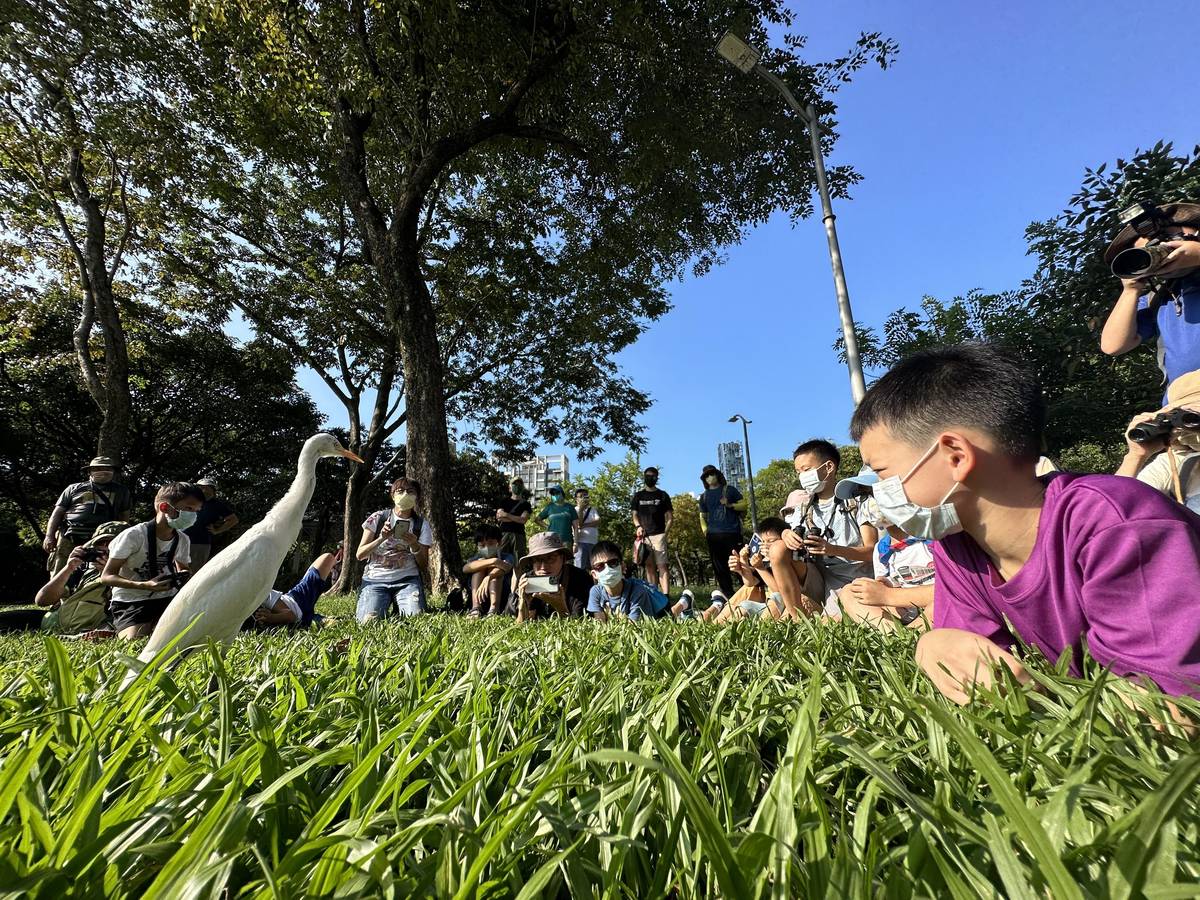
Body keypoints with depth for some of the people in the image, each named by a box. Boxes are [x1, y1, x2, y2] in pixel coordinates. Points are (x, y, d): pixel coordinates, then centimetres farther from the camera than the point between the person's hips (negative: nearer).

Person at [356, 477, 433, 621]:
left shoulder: (421, 525, 5)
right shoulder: (378, 518, 4)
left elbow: (424, 567, 4)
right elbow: (359, 554, 1)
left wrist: (414, 546, -15)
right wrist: (382, 538, -15)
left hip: (407, 580, 1)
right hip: (375, 579, 0)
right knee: (369, 620, -26)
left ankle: (399, 609, 8)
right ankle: (386, 605, 7)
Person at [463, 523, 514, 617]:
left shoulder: (506, 558, 6)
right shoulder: (475, 559, 11)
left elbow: (506, 567, -22)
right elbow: (465, 568, -17)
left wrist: (487, 578, -42)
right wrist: (492, 561, -29)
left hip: (503, 599, -1)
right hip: (480, 601, 1)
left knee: (495, 570, -17)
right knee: (481, 562, -12)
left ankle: (494, 609, -36)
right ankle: (475, 608, -29)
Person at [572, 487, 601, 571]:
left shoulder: (593, 509, 14)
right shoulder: (575, 510, 4)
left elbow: (597, 522, -2)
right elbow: (577, 525, -9)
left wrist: (583, 525, -10)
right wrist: (581, 509, -12)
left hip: (594, 542, 4)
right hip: (581, 542, -4)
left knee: (592, 567, 6)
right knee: (580, 567, -10)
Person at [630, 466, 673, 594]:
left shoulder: (663, 495, 7)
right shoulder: (638, 496, 13)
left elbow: (670, 516, 4)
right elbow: (635, 515, 14)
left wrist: (666, 534, -7)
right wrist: (638, 526, -6)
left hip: (659, 535, -3)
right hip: (644, 535, 3)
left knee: (662, 566, -10)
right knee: (649, 566, 6)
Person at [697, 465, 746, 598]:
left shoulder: (729, 489, 9)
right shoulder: (704, 496, 17)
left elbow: (744, 505, 6)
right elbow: (702, 516, 20)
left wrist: (730, 505, -11)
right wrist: (705, 531, 3)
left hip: (732, 533, -3)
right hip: (713, 536, 3)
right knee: (720, 568, 5)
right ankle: (728, 596, 12)